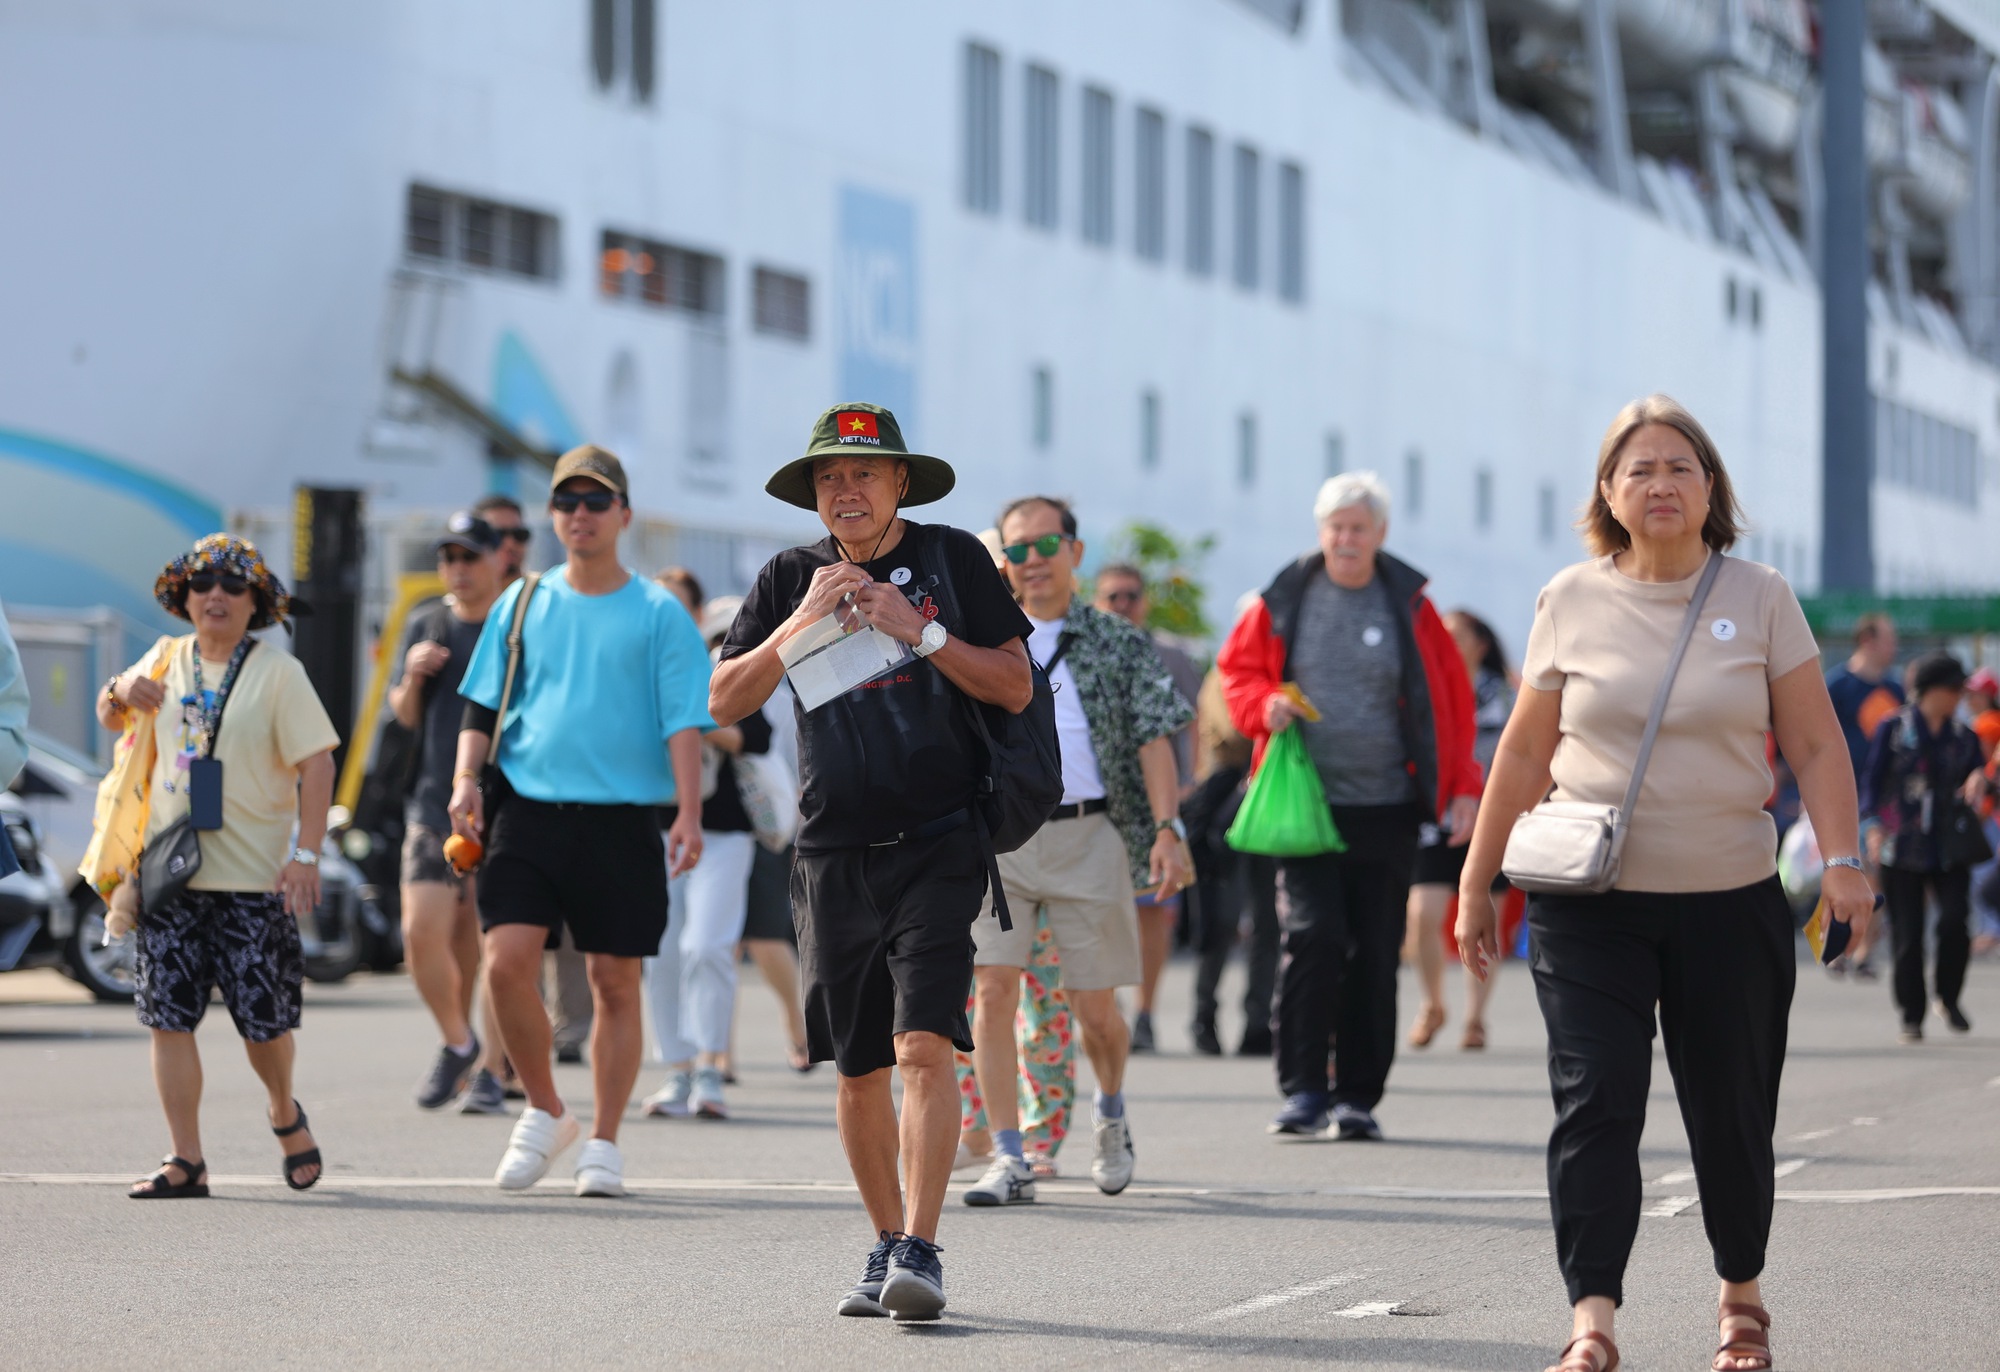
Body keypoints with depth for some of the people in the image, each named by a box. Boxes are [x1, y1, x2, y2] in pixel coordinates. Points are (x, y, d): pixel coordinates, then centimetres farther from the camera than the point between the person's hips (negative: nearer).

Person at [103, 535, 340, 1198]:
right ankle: (186, 1162, 1)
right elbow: (110, 718, 26)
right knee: (169, 1016, -2)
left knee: (263, 1018, 1)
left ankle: (284, 1113, 31)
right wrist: (123, 690, 1)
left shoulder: (278, 672, -3)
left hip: (254, 877, -4)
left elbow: (316, 763, -7)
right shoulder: (167, 659, 11)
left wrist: (306, 854, -16)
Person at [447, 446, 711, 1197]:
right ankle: (544, 1112, 9)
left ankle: (604, 1142, 13)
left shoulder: (658, 614, 4)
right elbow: (483, 703, 14)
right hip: (528, 806, 2)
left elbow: (683, 720, -1)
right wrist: (466, 777, -2)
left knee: (615, 982, 2)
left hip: (622, 818, -2)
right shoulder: (522, 604, 12)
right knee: (506, 961, -11)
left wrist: (689, 815, -11)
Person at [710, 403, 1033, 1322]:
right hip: (834, 853, 3)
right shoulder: (790, 579, 8)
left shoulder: (952, 559, 1)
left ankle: (921, 1254, -17)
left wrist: (915, 629, -14)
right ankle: (885, 1246, 22)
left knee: (922, 1047, -16)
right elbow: (724, 702, 1)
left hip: (937, 844, -3)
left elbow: (1015, 687, -3)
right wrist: (803, 622, -11)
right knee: (857, 1068, 8)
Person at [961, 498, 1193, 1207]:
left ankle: (1111, 1114, 35)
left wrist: (1168, 829, -10)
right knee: (993, 991, -11)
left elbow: (1153, 737, 1)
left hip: (1087, 836, -1)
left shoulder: (1119, 644, 6)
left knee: (1092, 1003, 5)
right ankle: (1010, 1161, -8)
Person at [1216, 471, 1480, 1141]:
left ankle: (1358, 1097, 12)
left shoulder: (1409, 606, 5)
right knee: (1313, 936, -14)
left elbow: (1451, 700, 8)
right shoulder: (1285, 600, 4)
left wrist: (1461, 789, 2)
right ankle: (1303, 1090, -4)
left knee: (1374, 955, 3)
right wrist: (1263, 705, -8)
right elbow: (1237, 667, 14)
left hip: (1386, 809, 1)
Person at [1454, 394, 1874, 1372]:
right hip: (1590, 902, 0)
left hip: (1731, 899, 0)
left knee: (1730, 1111, 6)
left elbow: (1816, 747, 2)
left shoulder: (1759, 599, 3)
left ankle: (1740, 1292, 30)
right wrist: (1477, 881, 11)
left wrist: (1841, 861, -11)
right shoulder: (1570, 602, 4)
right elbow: (1524, 752, 11)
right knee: (1595, 1100, -13)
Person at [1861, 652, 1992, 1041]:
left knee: (1954, 920, -14)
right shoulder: (1893, 729, 2)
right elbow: (1873, 780, 1)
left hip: (1950, 850, 2)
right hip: (1903, 848, -2)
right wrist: (1875, 826, -11)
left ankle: (1948, 999, 8)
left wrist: (1978, 782, -9)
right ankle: (1911, 1016, 11)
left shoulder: (1964, 737, 10)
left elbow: (1975, 784, 15)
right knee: (1907, 933, -1)